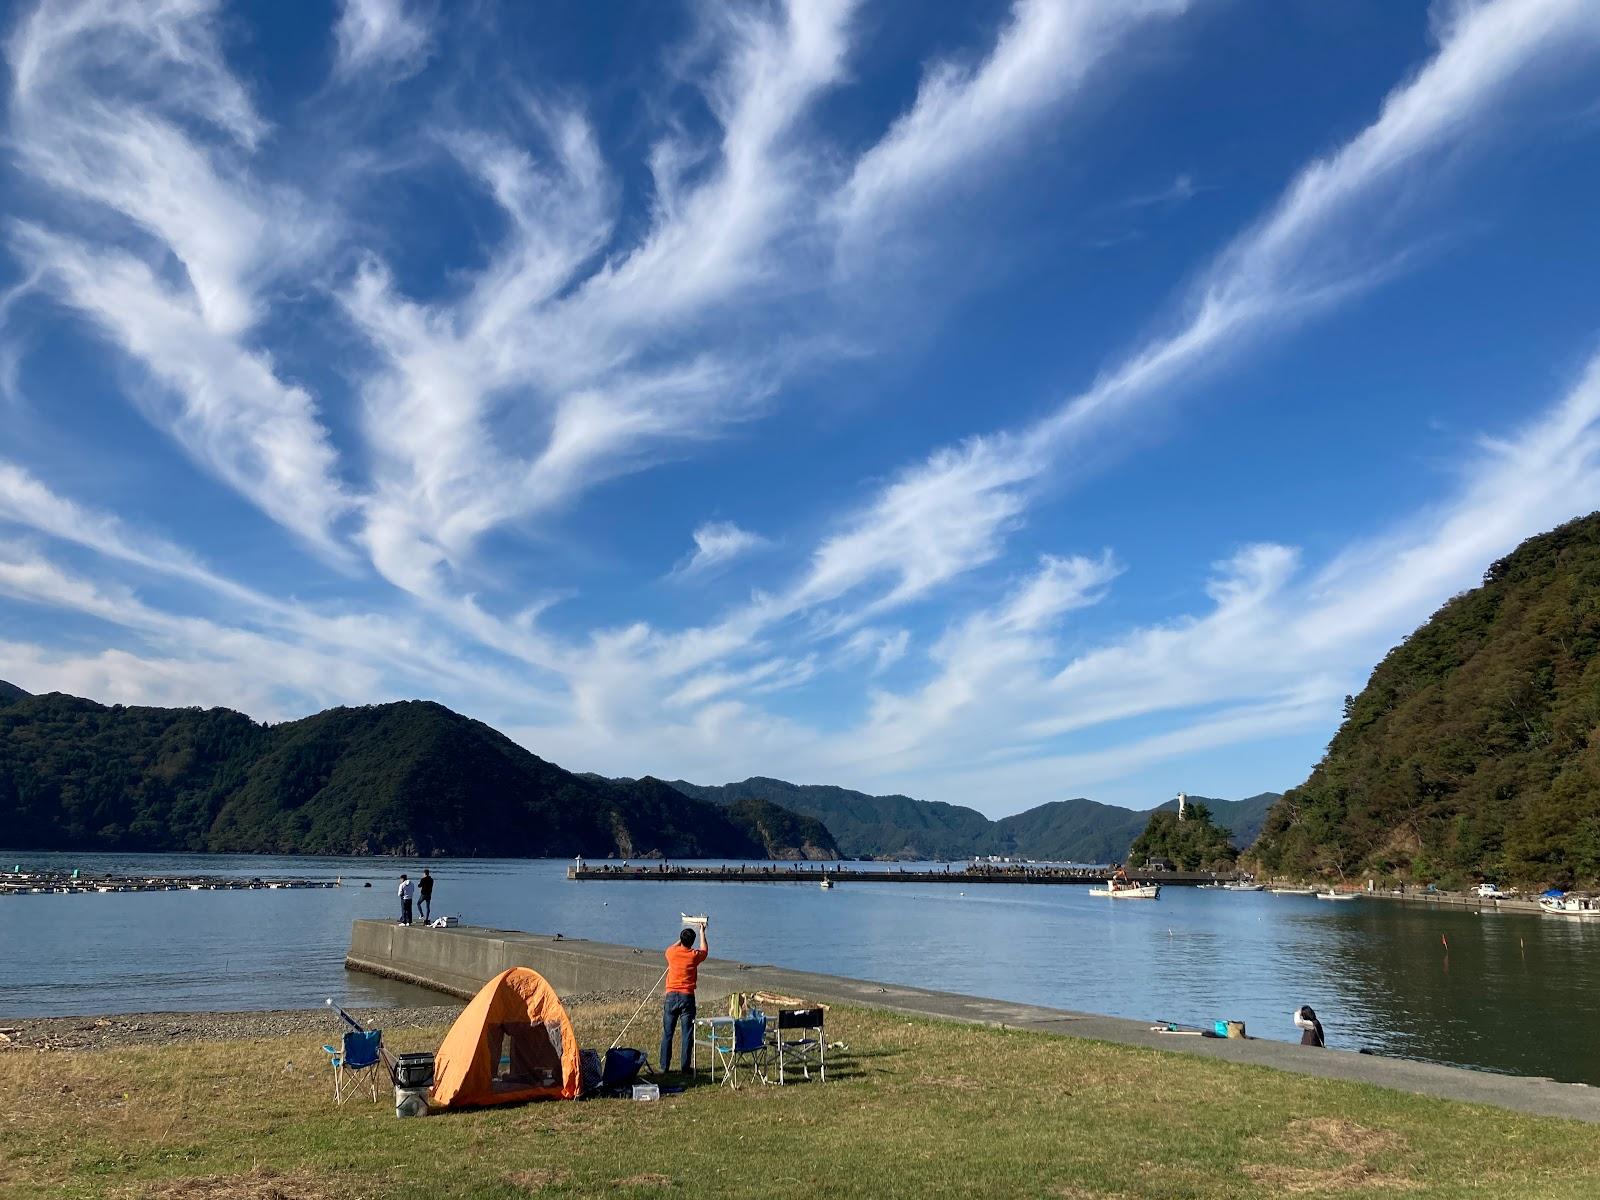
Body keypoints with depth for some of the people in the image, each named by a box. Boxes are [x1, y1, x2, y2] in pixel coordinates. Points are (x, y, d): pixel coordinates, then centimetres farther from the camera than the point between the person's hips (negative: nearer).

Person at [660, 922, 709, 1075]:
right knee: (687, 1034, 3)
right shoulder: (694, 955, -4)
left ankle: (664, 1064, 14)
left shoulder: (671, 952, -1)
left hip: (671, 996, 2)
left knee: (667, 1033, 10)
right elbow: (705, 950, 21)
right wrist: (702, 933, 32)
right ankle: (684, 1066, 2)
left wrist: (681, 939, 38)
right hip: (687, 997, -2)